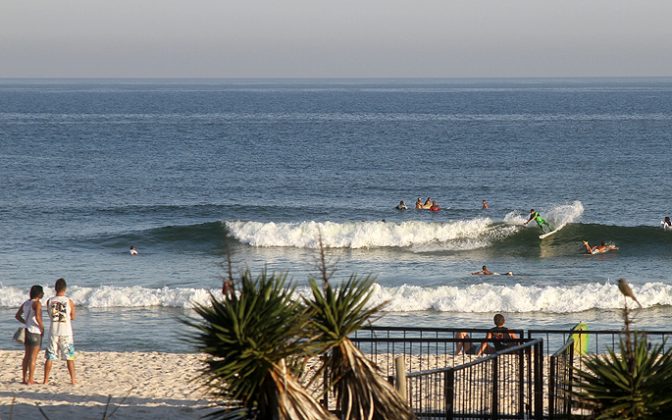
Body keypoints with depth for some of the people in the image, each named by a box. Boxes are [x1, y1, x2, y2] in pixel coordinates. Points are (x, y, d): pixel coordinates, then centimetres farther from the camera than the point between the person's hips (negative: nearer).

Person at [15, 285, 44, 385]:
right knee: (33, 357, -4)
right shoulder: (37, 303, -14)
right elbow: (37, 317, -28)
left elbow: (17, 316, 16)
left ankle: (24, 378, 20)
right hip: (35, 332, -8)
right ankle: (30, 380, -6)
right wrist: (42, 327, -14)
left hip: (26, 331, 8)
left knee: (27, 356, 15)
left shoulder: (25, 303, 11)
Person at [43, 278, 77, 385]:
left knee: (49, 357, 8)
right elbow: (73, 317, 3)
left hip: (53, 332, 1)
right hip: (66, 332, -1)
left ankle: (46, 380, 9)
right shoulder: (69, 301, -7)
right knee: (69, 357, 6)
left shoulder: (49, 301, -3)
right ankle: (73, 379, 5)